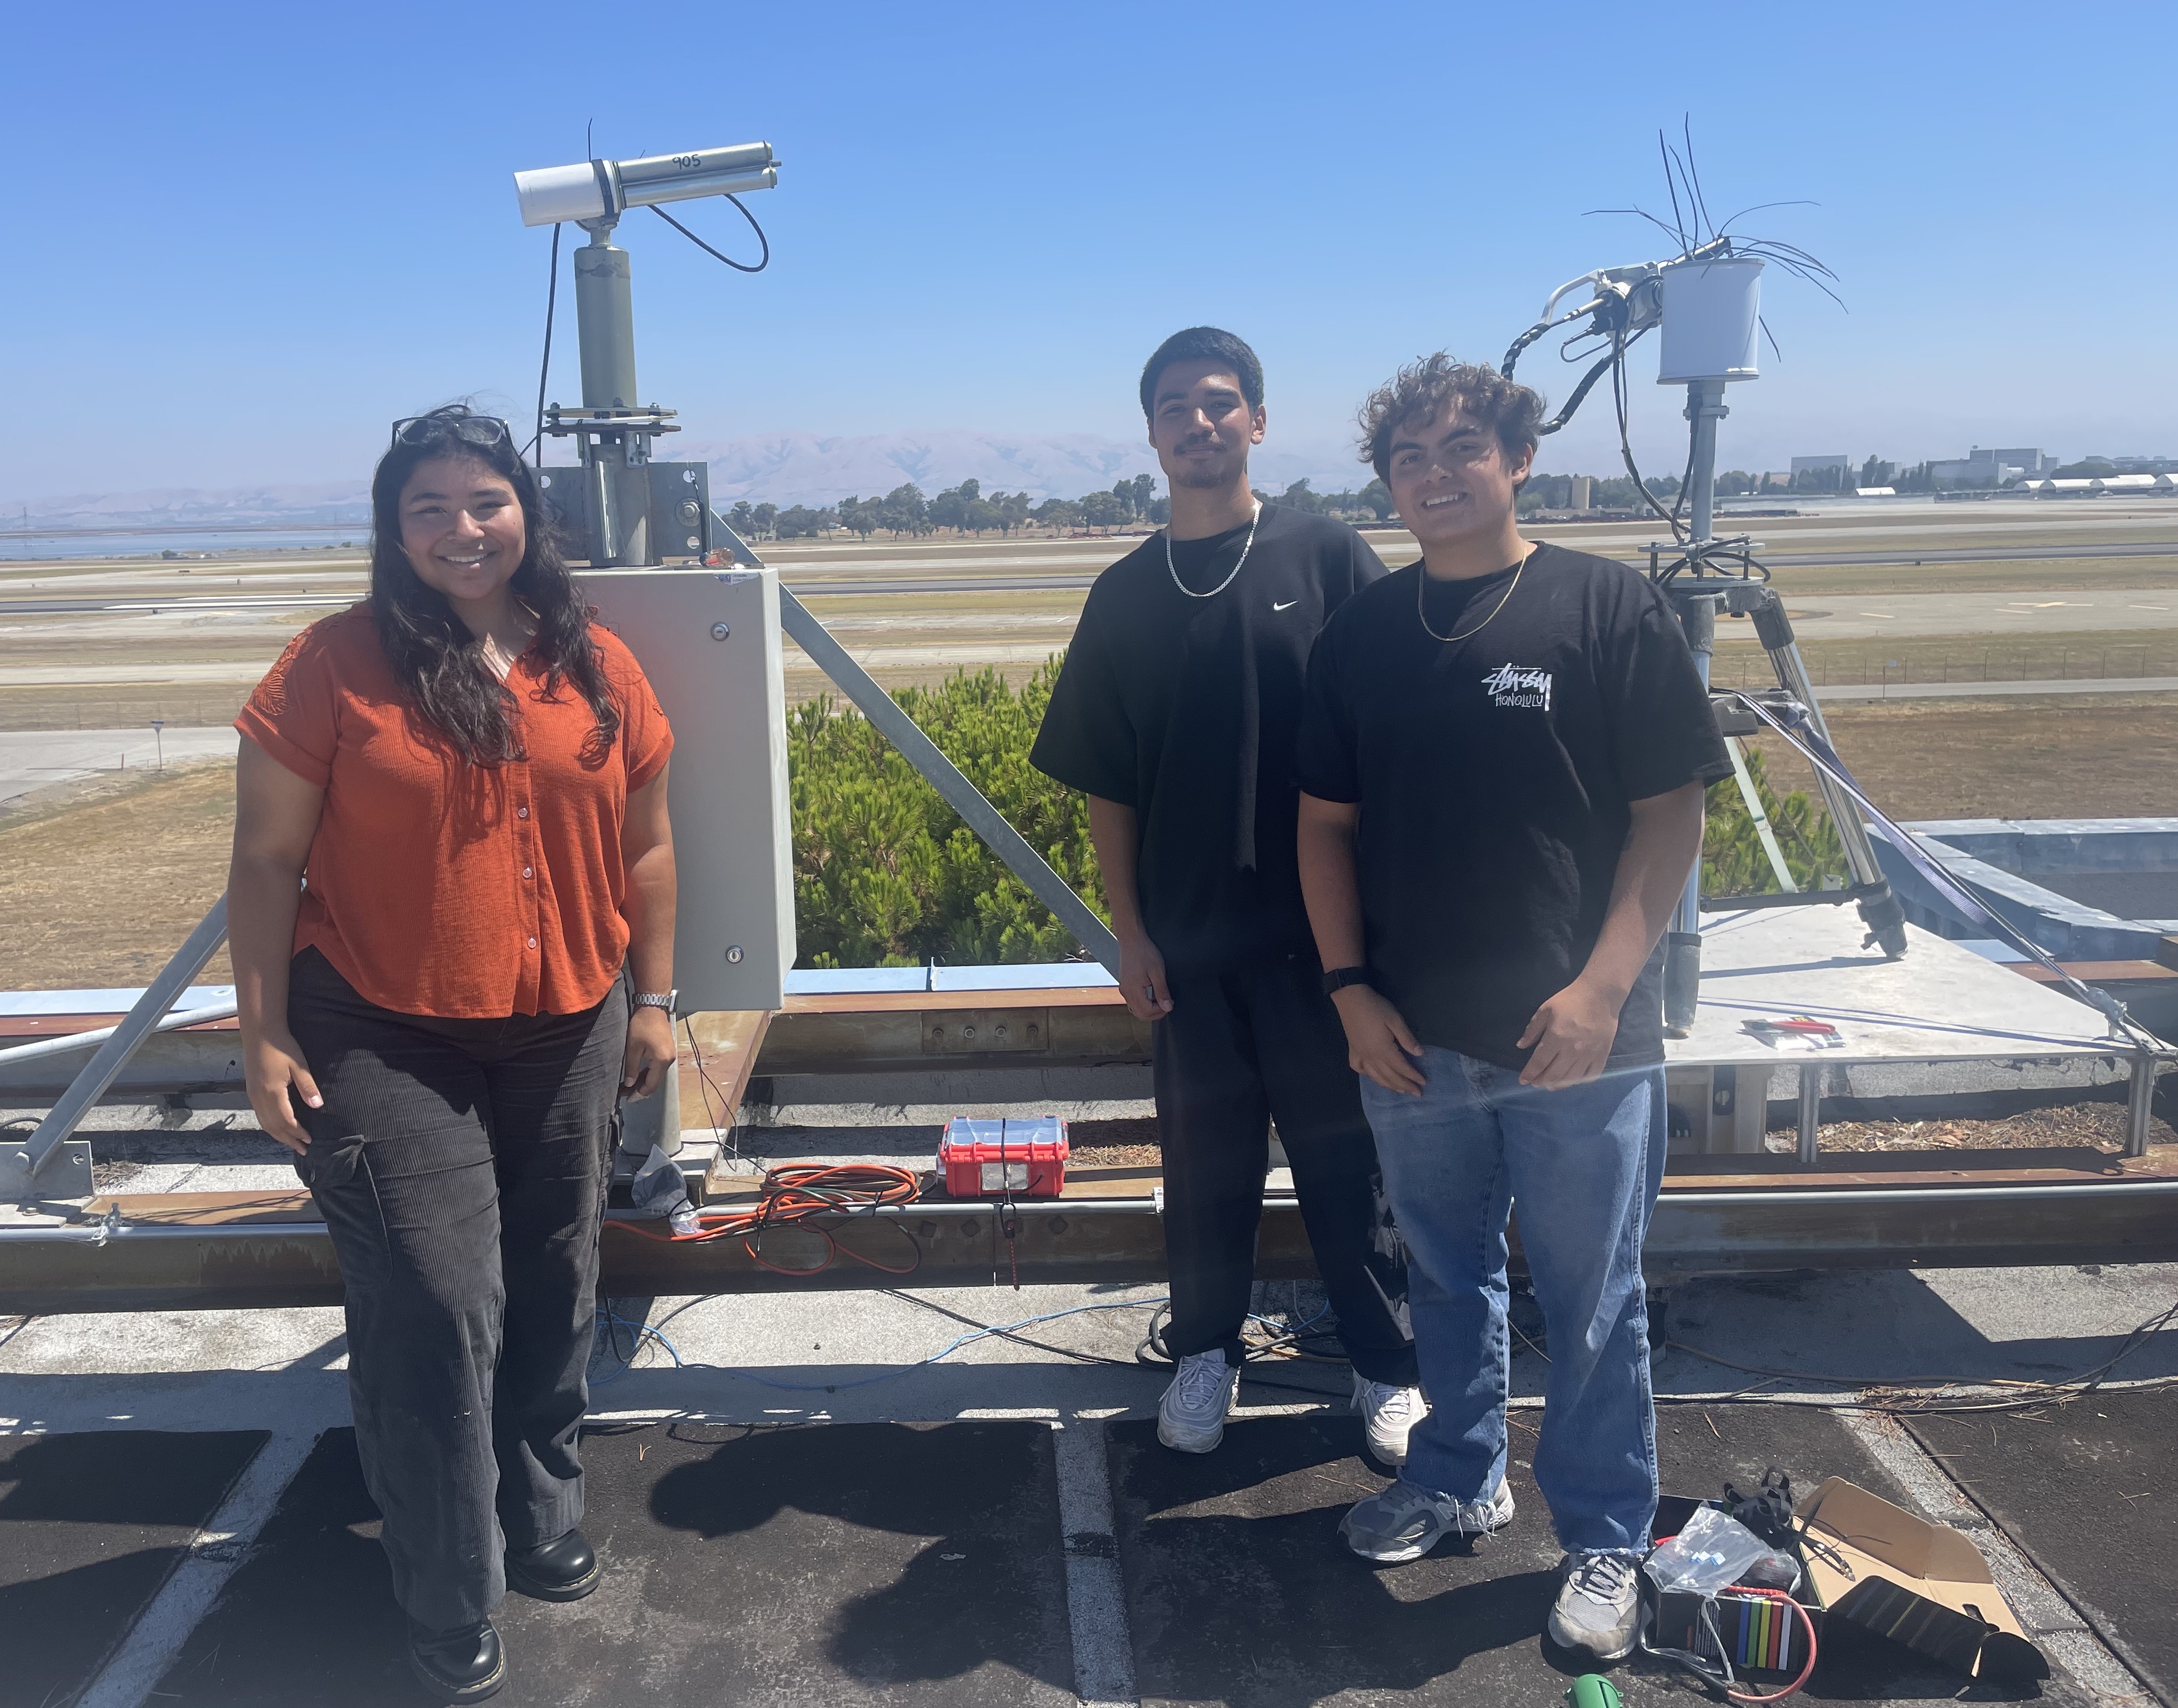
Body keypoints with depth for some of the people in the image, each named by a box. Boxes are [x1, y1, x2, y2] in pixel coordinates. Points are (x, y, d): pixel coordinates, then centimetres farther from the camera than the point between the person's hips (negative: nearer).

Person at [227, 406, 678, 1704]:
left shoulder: (598, 668, 3)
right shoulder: (337, 665, -6)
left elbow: (644, 846, 10)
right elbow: (267, 863, -4)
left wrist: (655, 998, 8)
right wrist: (266, 1034, -7)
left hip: (565, 1035, 4)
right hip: (383, 1042, -3)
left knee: (553, 1296, 15)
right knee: (435, 1313, -3)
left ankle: (547, 1526, 38)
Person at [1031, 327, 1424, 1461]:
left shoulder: (1330, 559, -2)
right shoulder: (1127, 594, 6)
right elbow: (1104, 783, 7)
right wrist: (1129, 931, 1)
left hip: (1321, 925, -2)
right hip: (1189, 933, 2)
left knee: (1345, 1151, 7)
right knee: (1205, 1155, 12)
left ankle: (1387, 1366, 23)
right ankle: (1205, 1353, 30)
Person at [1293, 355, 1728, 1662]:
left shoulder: (1608, 608, -6)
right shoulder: (1364, 633, 5)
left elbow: (1674, 813, -6)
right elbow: (1327, 821, 9)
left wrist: (1604, 985, -14)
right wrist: (1352, 989, 0)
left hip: (1577, 1041, -3)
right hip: (1411, 1039, 4)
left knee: (1592, 1305, 8)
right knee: (1447, 1277, 19)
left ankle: (1606, 1540, 27)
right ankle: (1460, 1478, 40)